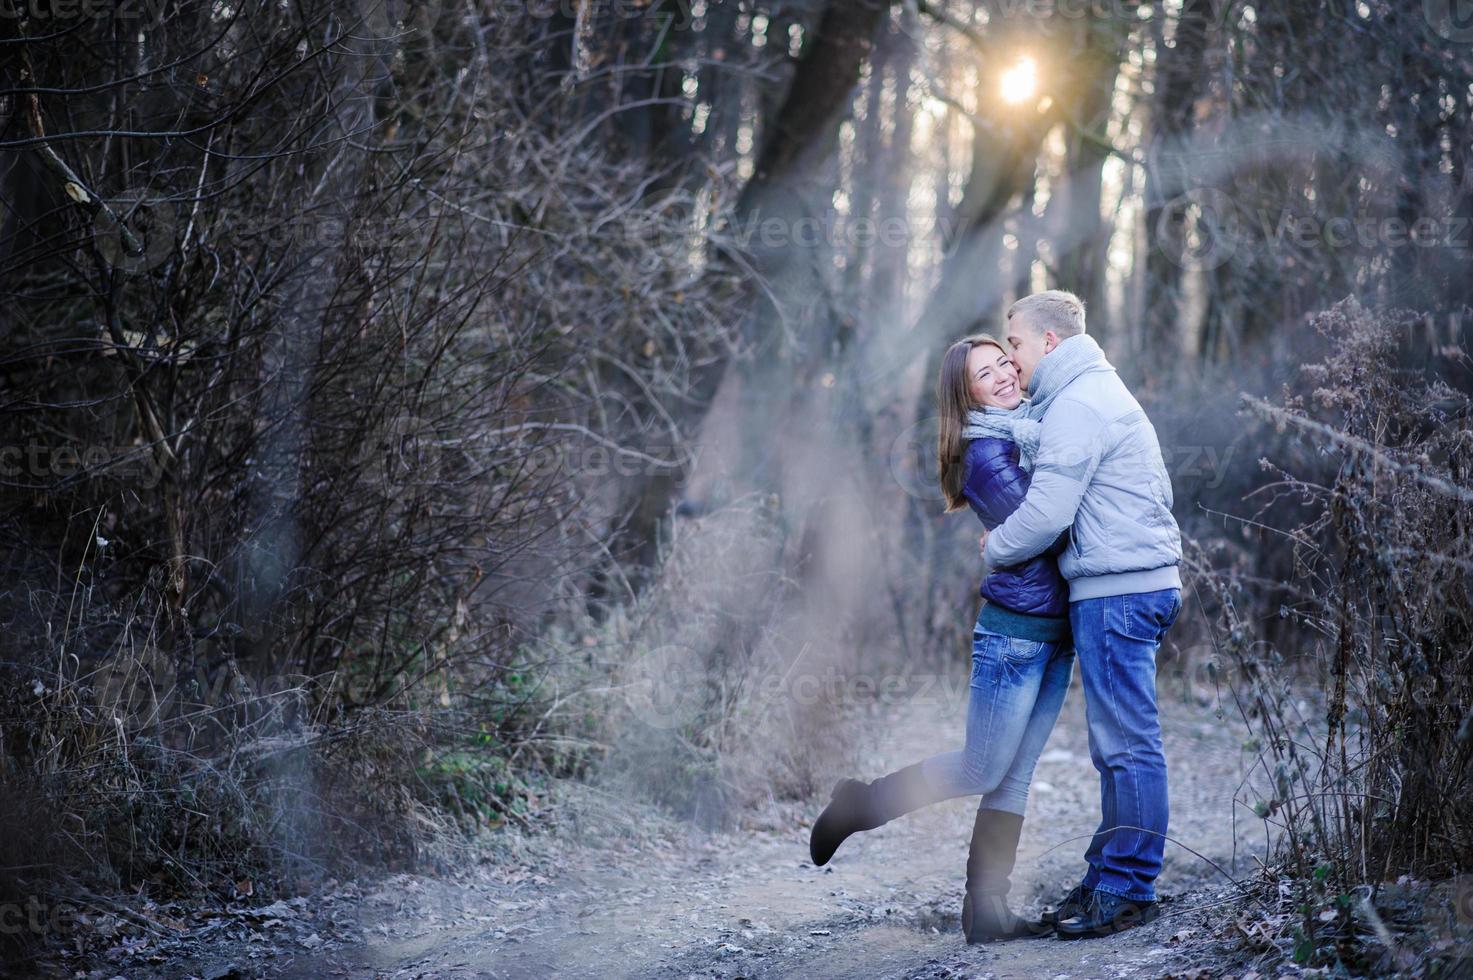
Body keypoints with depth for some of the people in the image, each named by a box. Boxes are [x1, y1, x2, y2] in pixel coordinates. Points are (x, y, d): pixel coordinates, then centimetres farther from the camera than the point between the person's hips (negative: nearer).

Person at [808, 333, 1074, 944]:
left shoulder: (1031, 432, 13)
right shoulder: (987, 452, -12)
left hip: (1054, 630, 8)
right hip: (1016, 629, -8)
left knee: (1015, 778, 7)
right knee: (982, 771, -2)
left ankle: (987, 909, 11)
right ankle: (859, 806, 15)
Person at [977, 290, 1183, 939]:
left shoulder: (1077, 405, -12)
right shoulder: (1102, 390, 22)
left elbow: (1045, 513, -18)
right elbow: (1156, 491, 26)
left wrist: (995, 548, 1)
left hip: (1115, 590, -11)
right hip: (1144, 582, 11)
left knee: (1126, 745, -7)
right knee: (1118, 745, 13)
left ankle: (1126, 890, -4)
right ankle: (1109, 878, 18)